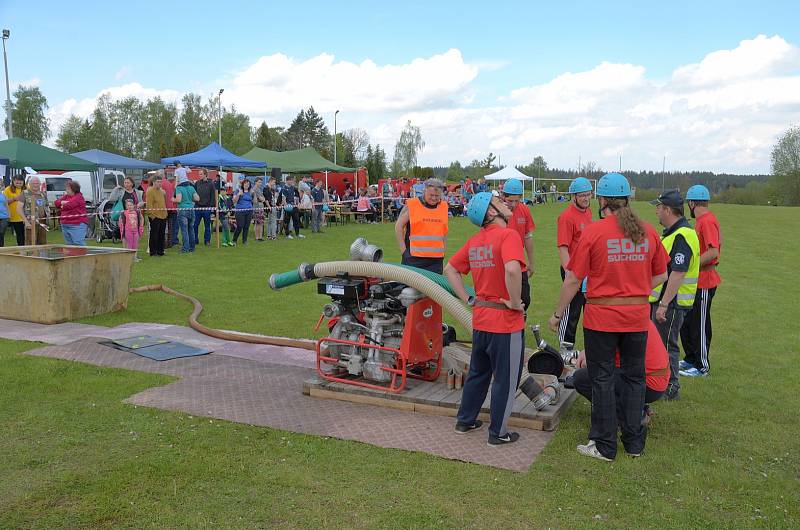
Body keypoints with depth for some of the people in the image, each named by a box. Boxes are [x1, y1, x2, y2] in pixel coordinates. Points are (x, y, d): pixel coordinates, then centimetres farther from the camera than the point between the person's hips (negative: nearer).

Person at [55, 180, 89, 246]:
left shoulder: (78, 197, -9)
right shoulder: (66, 196, 16)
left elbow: (68, 206, -18)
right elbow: (56, 202, 10)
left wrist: (62, 206, 4)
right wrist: (63, 202, -10)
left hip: (77, 225, -9)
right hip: (65, 225, 9)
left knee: (79, 244, -13)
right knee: (69, 245, 12)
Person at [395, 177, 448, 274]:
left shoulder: (444, 207, 11)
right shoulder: (411, 205, -3)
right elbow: (398, 227, -1)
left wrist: (443, 251, 15)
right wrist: (403, 251, -4)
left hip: (436, 260, 4)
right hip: (414, 258, -4)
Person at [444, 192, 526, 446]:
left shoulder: (474, 241, 5)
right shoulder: (508, 235, -18)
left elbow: (450, 269, 12)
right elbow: (512, 269, -35)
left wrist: (468, 299, 10)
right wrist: (515, 302, -21)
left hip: (480, 319, 7)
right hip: (506, 321, -7)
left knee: (478, 372, 23)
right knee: (505, 379, 9)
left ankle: (465, 420, 35)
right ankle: (498, 433, 20)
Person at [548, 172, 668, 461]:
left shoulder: (593, 232, -12)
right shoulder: (648, 232, 1)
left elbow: (573, 280, -11)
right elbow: (660, 275, 10)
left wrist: (557, 314, 0)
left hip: (602, 316, -4)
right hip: (638, 316, 4)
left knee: (603, 380, 8)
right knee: (634, 377, 17)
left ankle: (604, 446, 17)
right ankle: (634, 442, 28)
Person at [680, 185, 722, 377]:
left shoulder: (707, 221, -19)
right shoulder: (702, 220, 11)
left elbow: (713, 252, -27)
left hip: (704, 283, -10)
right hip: (695, 281, 10)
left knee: (699, 325, 1)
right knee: (686, 321, 18)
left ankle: (702, 366, 13)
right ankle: (690, 359, 31)